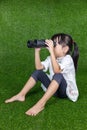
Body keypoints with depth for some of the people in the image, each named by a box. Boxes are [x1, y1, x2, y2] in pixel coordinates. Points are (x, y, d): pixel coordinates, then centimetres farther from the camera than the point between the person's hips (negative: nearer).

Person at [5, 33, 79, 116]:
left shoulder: (67, 59, -20)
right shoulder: (51, 58, 2)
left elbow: (57, 70, -38)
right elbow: (39, 67, -8)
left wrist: (51, 51, -41)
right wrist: (37, 51, -15)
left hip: (66, 91, -7)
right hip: (54, 88, 7)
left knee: (58, 75, -37)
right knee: (38, 72, -1)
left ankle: (41, 104, -42)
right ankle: (21, 95, -3)